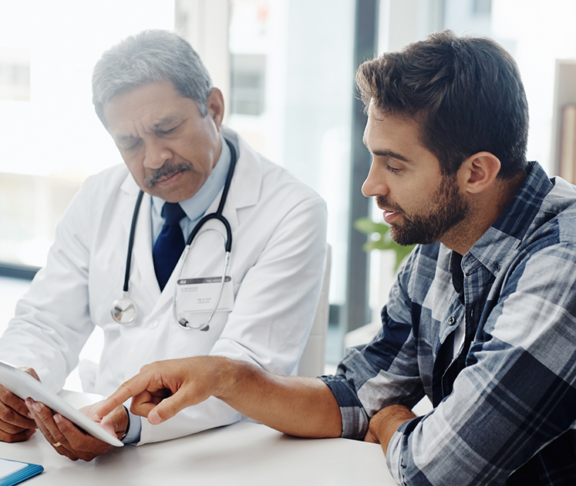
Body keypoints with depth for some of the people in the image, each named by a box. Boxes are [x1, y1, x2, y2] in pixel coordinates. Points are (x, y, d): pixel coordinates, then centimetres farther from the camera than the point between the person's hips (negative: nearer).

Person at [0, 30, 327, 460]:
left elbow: (247, 369, -17)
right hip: (101, 441, 6)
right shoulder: (99, 200, 8)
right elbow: (45, 325, 10)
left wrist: (131, 421, -32)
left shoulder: (292, 215, -9)